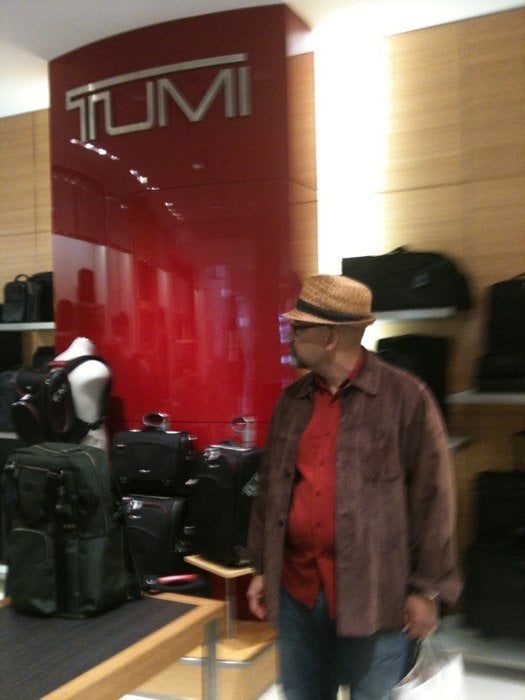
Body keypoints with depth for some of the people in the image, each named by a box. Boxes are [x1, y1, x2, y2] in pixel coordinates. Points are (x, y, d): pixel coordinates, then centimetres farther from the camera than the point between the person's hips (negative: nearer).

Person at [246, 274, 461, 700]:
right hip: (296, 589, 5)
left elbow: (433, 498, -8)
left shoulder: (407, 397, -10)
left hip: (374, 595, -5)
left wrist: (428, 588, -6)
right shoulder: (291, 401, 6)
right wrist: (261, 567, 14)